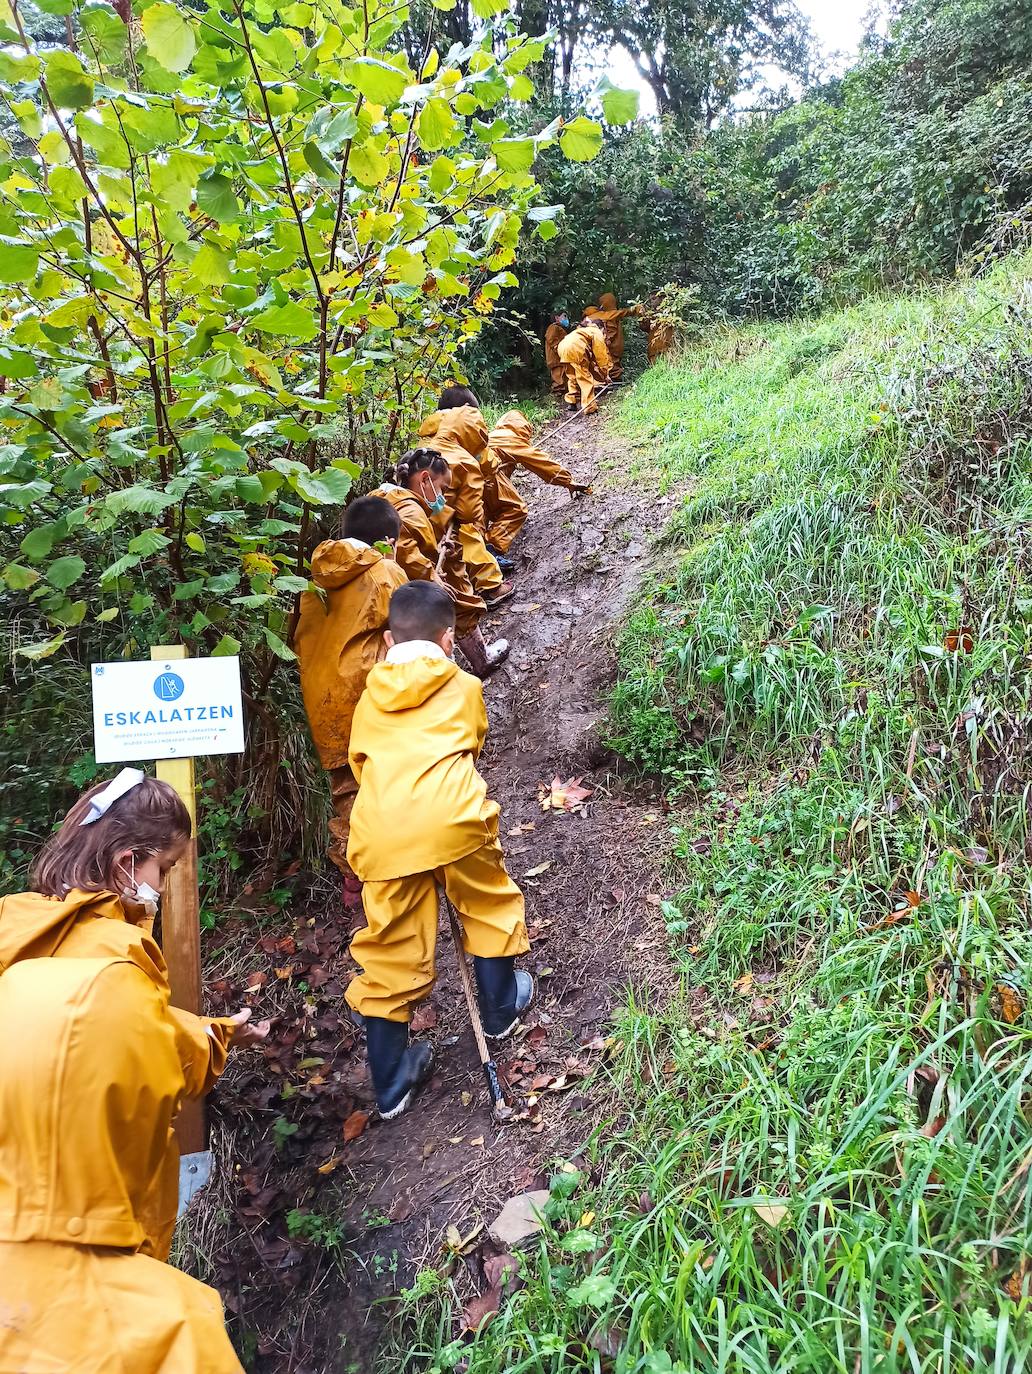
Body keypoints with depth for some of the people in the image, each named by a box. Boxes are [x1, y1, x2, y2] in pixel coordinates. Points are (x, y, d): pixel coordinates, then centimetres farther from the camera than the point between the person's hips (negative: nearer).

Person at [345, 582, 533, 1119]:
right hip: (450, 816, -2)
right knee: (488, 905, 27)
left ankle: (390, 1084, 25)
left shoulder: (370, 696, 22)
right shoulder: (463, 686, 18)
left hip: (382, 832, 2)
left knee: (390, 948, 13)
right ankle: (500, 1009, 45)